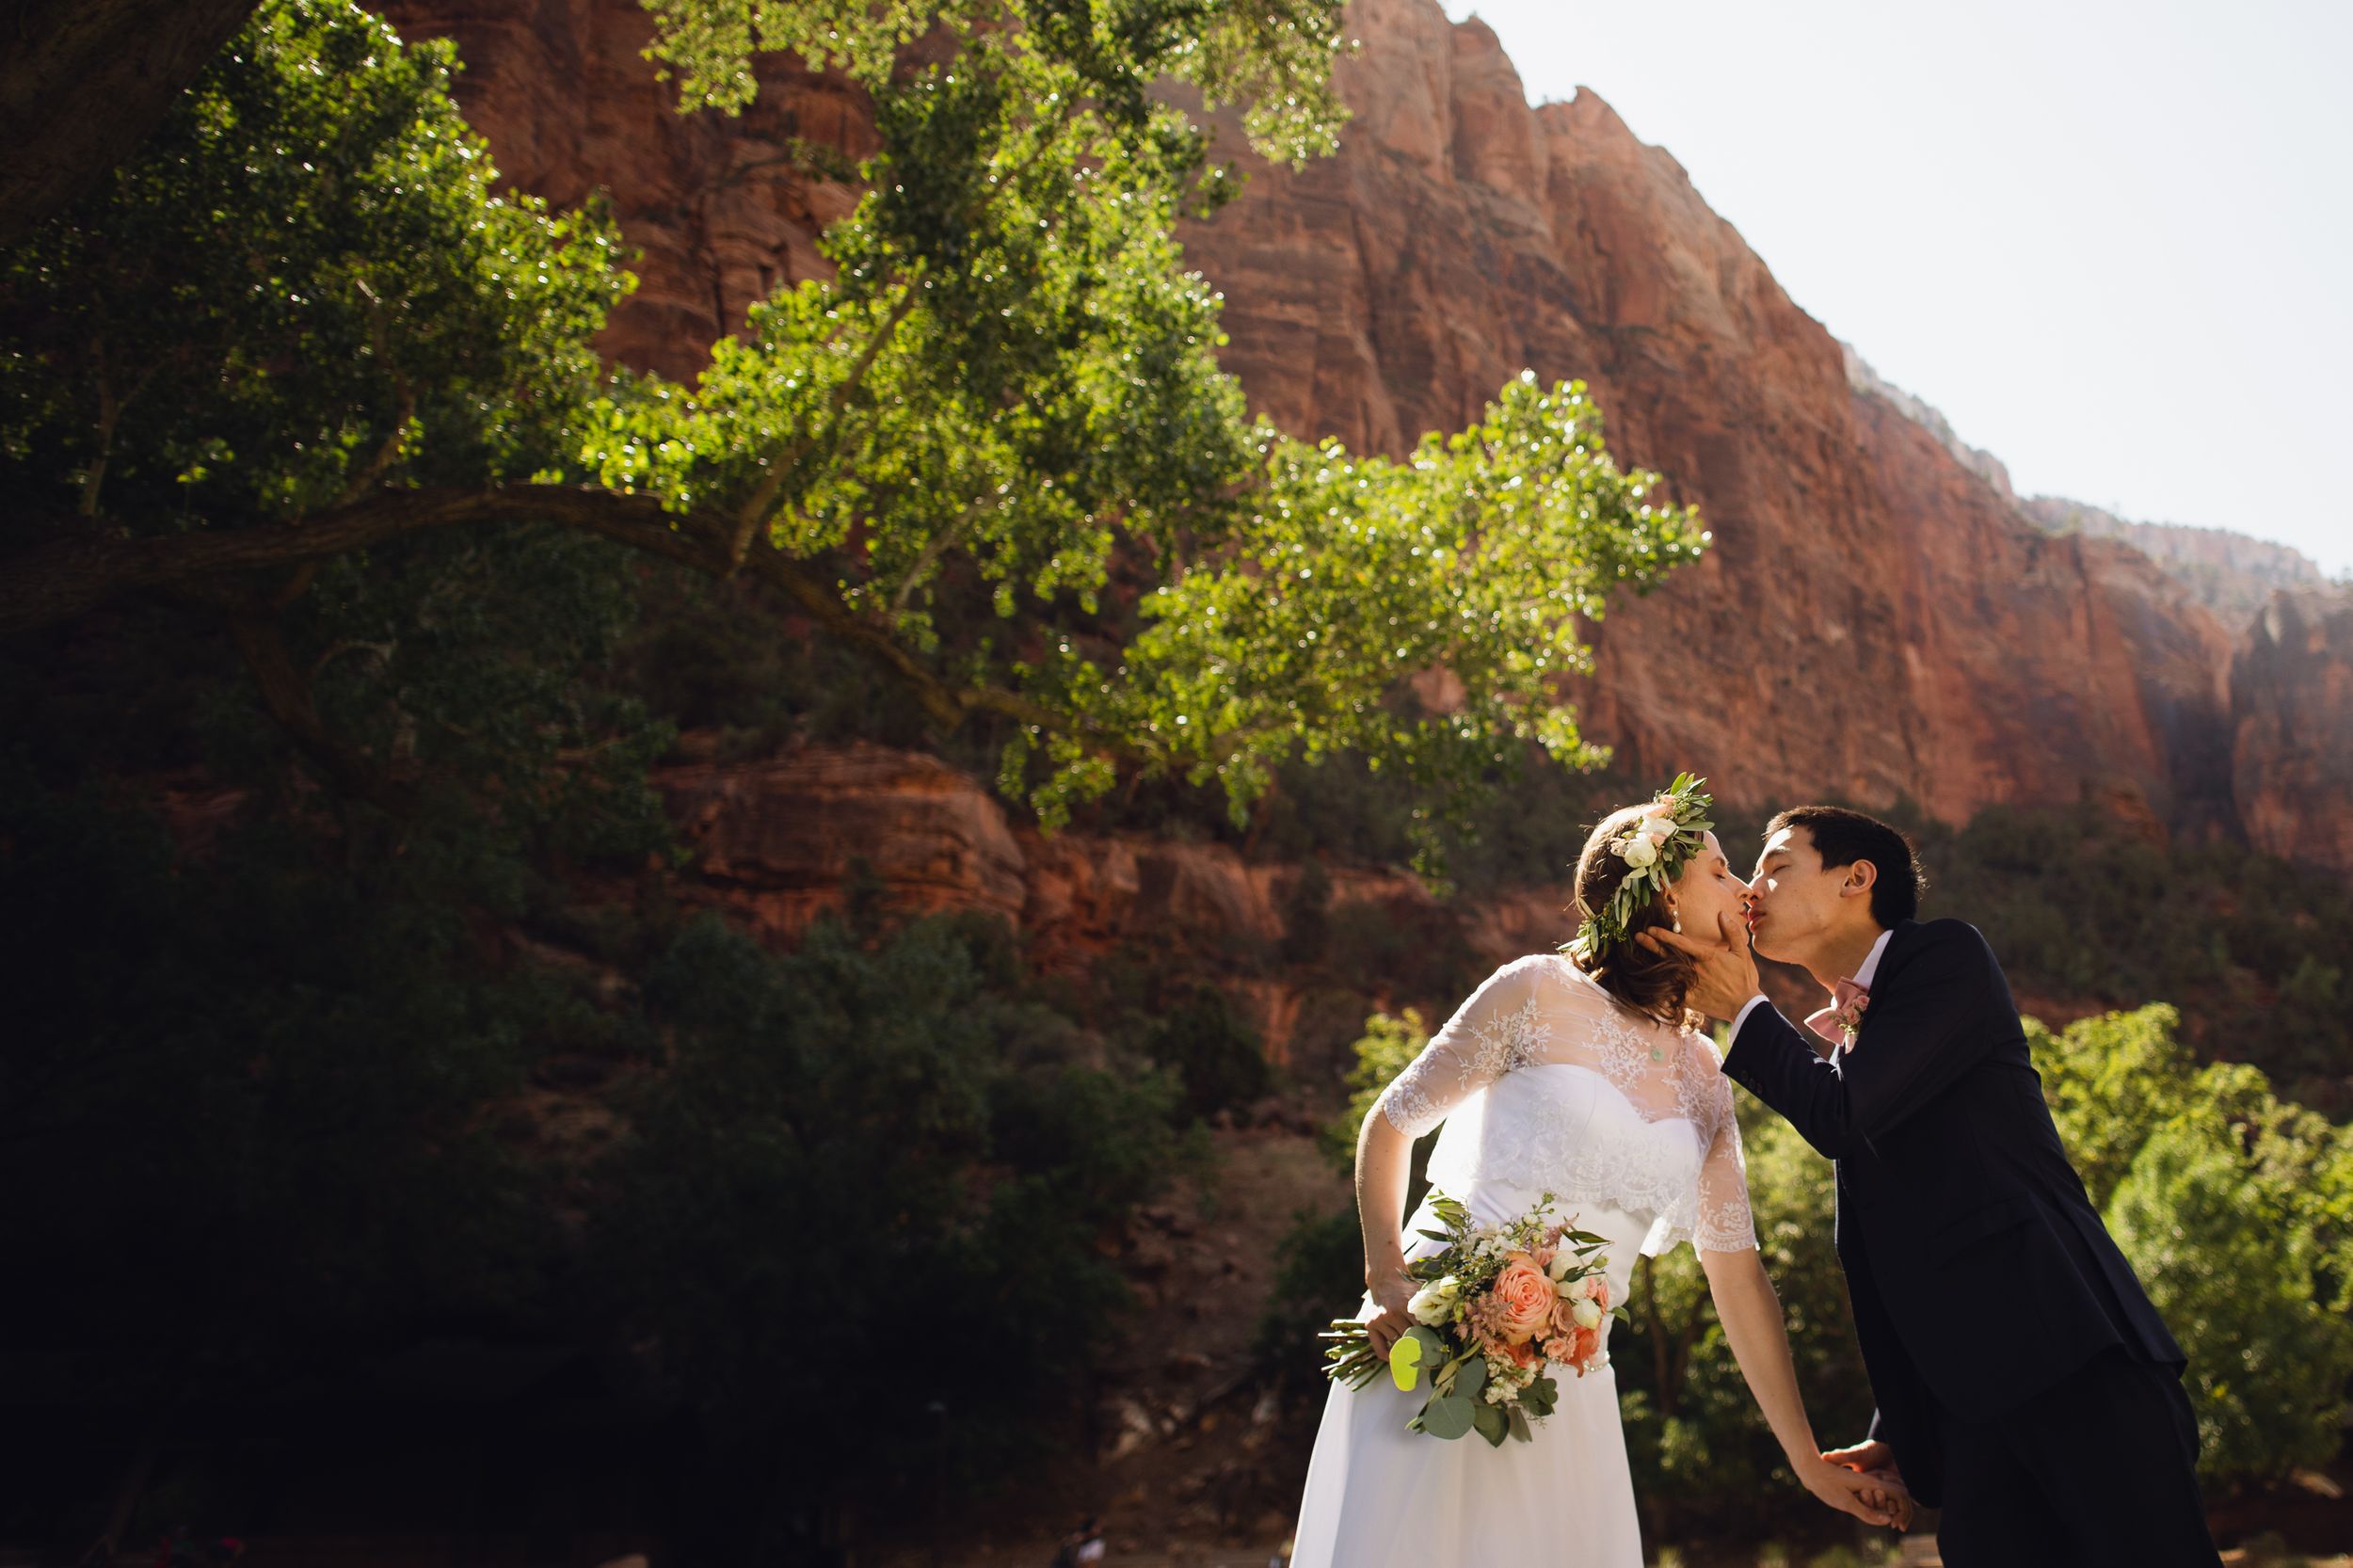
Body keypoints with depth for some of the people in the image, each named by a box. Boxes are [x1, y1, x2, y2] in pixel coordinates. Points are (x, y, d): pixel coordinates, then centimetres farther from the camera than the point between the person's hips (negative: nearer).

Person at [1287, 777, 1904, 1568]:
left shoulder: (1705, 1079, 11)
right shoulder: (1540, 991, -4)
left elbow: (1737, 1274, 12)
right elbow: (1390, 1124, 0)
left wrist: (1809, 1461, 11)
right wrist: (1388, 1281, -13)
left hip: (1568, 1384, 5)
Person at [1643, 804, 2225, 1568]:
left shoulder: (1948, 956, 0)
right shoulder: (1825, 1045, 21)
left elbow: (1846, 1112, -15)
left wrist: (1745, 1009, 1)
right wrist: (1896, 1431, 19)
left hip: (2073, 1359, -7)